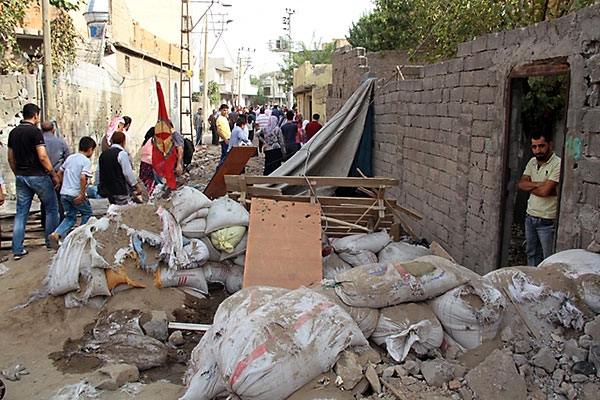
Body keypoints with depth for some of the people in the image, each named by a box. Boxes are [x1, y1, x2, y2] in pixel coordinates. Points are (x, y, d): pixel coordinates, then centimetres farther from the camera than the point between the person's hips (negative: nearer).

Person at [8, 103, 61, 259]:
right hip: (38, 176, -7)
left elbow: (11, 159, 14)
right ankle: (51, 242, 14)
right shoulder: (35, 131, -13)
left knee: (21, 213, 8)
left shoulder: (13, 133, 9)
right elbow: (43, 157, -19)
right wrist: (54, 175, -12)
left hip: (21, 177, 7)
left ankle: (17, 249, 7)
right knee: (51, 208, 9)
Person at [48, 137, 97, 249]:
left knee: (70, 217, 15)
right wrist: (82, 194, -18)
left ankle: (55, 234, -5)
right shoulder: (86, 161, -10)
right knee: (87, 214, 14)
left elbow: (59, 173, 18)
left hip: (64, 192, 7)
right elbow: (83, 177, -23)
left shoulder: (70, 158, 13)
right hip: (76, 194, -7)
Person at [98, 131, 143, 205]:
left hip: (108, 190, 8)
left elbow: (99, 172, 14)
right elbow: (128, 173, -14)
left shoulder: (103, 154, 10)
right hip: (120, 190, -8)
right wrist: (136, 186, -6)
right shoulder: (122, 153, -12)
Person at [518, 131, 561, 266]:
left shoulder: (558, 164, -17)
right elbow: (521, 184, -1)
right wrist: (538, 184, -18)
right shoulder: (532, 162, 7)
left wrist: (530, 187, -5)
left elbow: (544, 191, -24)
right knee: (531, 254, 20)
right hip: (530, 216, 7)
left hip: (547, 220, -7)